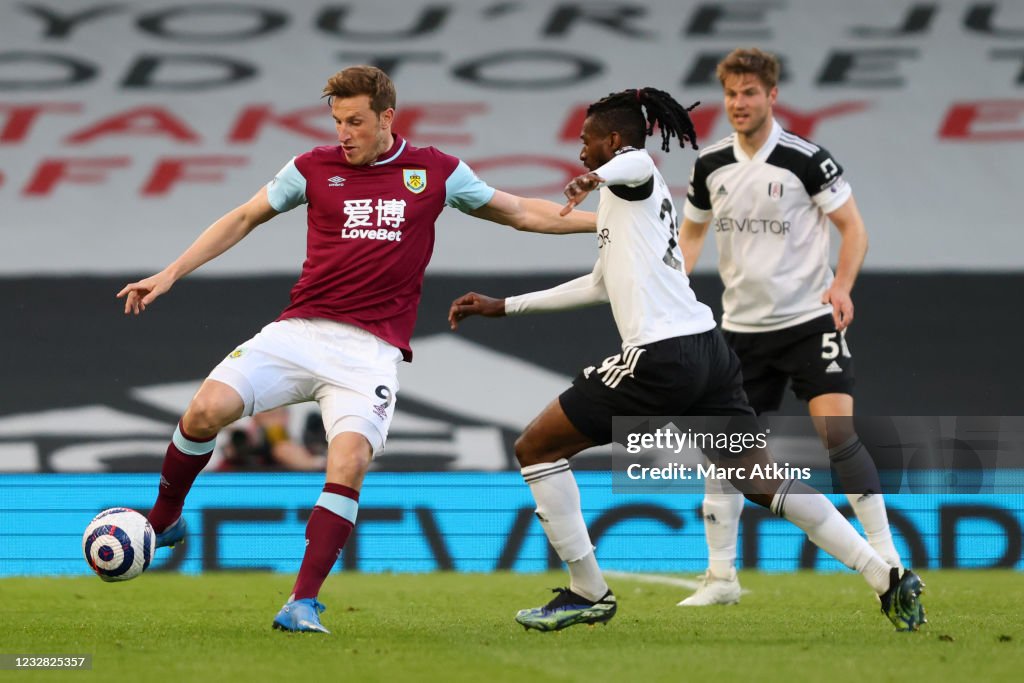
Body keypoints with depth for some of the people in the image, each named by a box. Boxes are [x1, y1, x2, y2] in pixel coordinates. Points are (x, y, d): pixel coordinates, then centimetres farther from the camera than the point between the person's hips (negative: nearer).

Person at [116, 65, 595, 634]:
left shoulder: (435, 172, 7)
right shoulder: (315, 168, 8)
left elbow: (522, 213, 18)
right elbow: (243, 219, 18)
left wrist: (603, 219, 11)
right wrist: (171, 274, 12)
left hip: (373, 348, -1)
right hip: (300, 331, 1)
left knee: (349, 463, -24)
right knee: (208, 408, -19)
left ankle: (305, 602, -15)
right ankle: (163, 520, 7)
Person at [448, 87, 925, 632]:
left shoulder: (630, 168, 1)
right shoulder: (633, 198, 29)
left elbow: (637, 161, -27)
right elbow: (599, 286, 39)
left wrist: (596, 177, -50)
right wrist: (504, 306, 40)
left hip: (662, 357, -9)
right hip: (707, 348, 9)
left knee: (535, 447, 3)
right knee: (765, 481, 9)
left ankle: (588, 593, 3)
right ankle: (889, 580, 0)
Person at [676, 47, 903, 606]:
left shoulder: (805, 158, -10)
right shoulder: (710, 165, 4)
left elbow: (852, 226, -6)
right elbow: (692, 231, 18)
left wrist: (842, 285, -21)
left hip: (809, 320, -5)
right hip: (741, 326, 5)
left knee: (836, 432, -17)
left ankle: (888, 562, -9)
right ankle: (720, 576, 15)